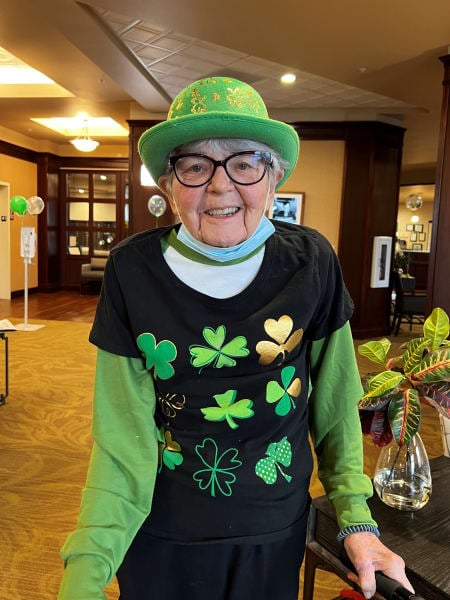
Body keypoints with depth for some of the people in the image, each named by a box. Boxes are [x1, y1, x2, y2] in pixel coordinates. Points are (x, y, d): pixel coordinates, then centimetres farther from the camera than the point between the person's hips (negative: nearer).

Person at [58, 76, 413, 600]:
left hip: (276, 531, 1)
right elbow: (122, 436, -14)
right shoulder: (133, 271, -16)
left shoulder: (311, 263, -13)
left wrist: (357, 520, -4)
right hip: (163, 535, 0)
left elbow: (335, 403, -3)